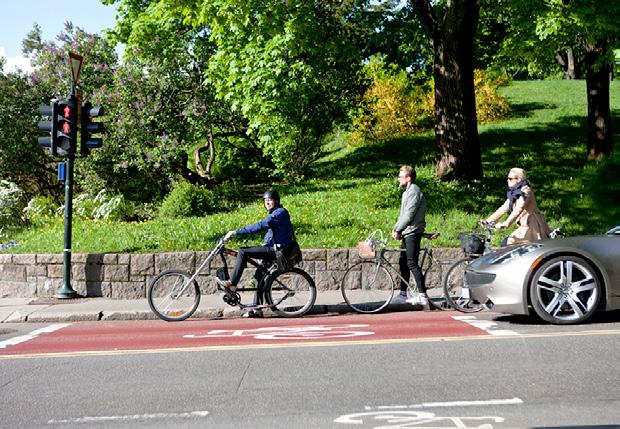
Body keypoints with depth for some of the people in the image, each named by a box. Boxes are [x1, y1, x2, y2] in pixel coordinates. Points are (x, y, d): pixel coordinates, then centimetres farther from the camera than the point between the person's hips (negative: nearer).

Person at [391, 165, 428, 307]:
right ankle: (402, 294, 18)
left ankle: (422, 296, -11)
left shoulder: (414, 191, -13)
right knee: (403, 262, 12)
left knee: (412, 263, -12)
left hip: (413, 232, -10)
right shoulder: (407, 192, 20)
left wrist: (398, 230, -14)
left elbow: (409, 215, -19)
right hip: (407, 233, 10)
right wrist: (396, 228, 10)